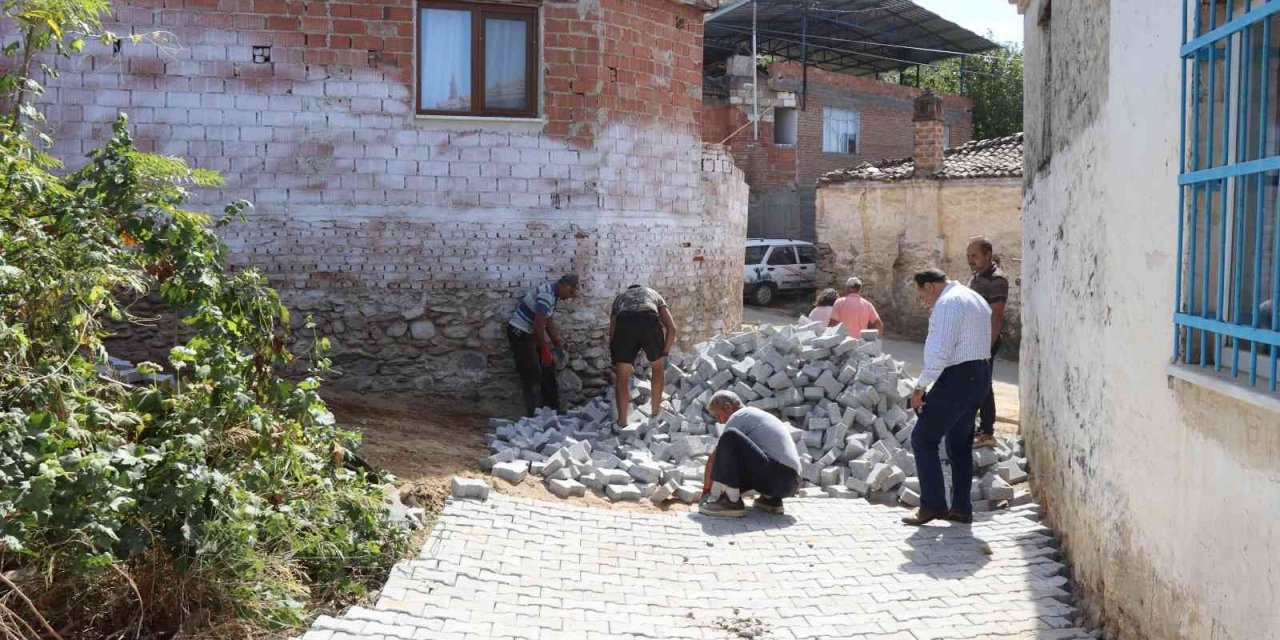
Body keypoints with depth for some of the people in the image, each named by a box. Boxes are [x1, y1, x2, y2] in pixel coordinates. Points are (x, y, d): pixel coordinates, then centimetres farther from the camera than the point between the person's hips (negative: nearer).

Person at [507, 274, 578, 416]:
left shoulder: (554, 294, 6)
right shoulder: (547, 294, -26)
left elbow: (548, 321, 15)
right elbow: (538, 324, -28)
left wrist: (557, 343, 12)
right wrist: (545, 350, -21)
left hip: (531, 333, 10)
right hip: (520, 333, -10)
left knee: (548, 368, 15)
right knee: (532, 375, -8)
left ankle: (553, 408, 24)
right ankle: (534, 414, -2)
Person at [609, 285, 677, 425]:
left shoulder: (620, 297, 39)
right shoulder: (653, 293, 39)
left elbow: (612, 332, 28)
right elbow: (671, 328, 23)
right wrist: (664, 354, 30)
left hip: (623, 322, 0)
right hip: (650, 322, 0)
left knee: (622, 378, 15)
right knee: (658, 367, 28)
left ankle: (622, 422, 12)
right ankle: (656, 411, 35)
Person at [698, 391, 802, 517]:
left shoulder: (739, 416, 0)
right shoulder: (755, 414, 28)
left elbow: (714, 457, -1)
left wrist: (706, 487, 9)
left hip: (778, 477, -10)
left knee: (729, 438, -18)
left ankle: (732, 502, -17)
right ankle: (771, 499, 12)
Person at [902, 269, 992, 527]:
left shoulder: (948, 303, -14)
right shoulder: (975, 299, 19)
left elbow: (940, 352, -23)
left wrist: (921, 386, -16)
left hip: (957, 377, -10)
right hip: (980, 375, 10)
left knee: (923, 440, -1)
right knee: (960, 444, 16)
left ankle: (932, 505, 1)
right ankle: (961, 508, 20)